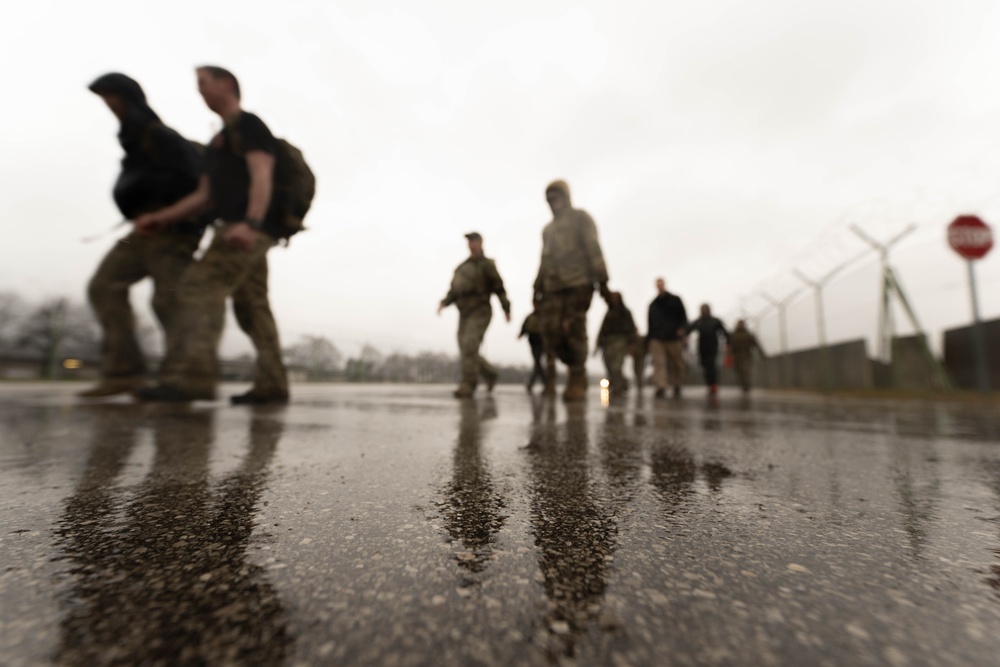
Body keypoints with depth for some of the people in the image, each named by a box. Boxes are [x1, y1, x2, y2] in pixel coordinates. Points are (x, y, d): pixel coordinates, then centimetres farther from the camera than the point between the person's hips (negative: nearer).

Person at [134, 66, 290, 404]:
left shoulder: (249, 125, 3)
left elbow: (262, 176, -14)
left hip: (250, 228, -9)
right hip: (238, 228, 9)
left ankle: (193, 376, -24)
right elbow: (203, 195, 27)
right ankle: (272, 385, 7)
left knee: (201, 286, -18)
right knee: (251, 307, 5)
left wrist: (250, 222, -28)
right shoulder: (218, 141, 31)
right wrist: (162, 217, 17)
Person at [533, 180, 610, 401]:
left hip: (578, 283, -5)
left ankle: (577, 380, -3)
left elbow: (593, 248, -1)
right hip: (553, 286, 5)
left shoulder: (580, 218, 10)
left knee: (574, 330, -13)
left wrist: (601, 279, -12)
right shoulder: (548, 229, 28)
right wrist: (538, 287, 17)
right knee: (551, 331, -7)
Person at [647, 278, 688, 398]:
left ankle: (677, 386, 22)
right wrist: (649, 338, 13)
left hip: (674, 338, -1)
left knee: (676, 363, 6)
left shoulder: (675, 300, 10)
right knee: (659, 363, -12)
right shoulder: (653, 304, 17)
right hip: (657, 339, 1)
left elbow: (683, 316, 4)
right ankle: (661, 387, -16)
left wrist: (682, 329, -14)